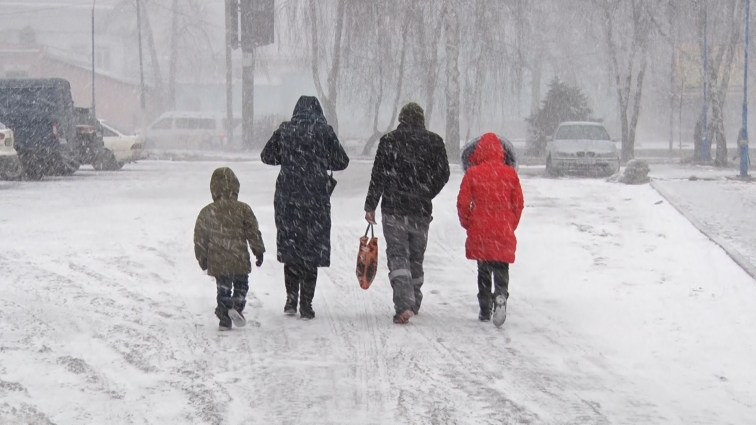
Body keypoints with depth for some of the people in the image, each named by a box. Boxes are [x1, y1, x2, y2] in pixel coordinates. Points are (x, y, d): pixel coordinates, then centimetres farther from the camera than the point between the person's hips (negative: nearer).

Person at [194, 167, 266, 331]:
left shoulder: (207, 212, -1)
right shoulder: (243, 209, -7)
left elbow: (200, 239, 4)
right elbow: (253, 233, -3)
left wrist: (202, 259, 16)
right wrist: (259, 252, 8)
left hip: (218, 262, 2)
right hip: (239, 261, -2)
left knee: (223, 289, 12)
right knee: (241, 285, 14)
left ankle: (224, 320, 8)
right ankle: (236, 306, -10)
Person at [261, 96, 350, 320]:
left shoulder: (284, 130, 2)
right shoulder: (323, 130, -4)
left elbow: (267, 156, 13)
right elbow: (342, 162, 1)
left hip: (286, 198, 2)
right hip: (315, 198, -2)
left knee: (289, 248, 14)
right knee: (311, 251, 4)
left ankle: (291, 301, 13)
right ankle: (306, 305, 3)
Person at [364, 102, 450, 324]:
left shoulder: (389, 141, -3)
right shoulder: (434, 142, 2)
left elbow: (378, 176, -4)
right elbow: (443, 174, 4)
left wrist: (370, 206, 1)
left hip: (394, 208, -2)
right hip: (422, 210, 3)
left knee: (397, 256, -4)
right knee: (416, 257, 17)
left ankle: (404, 304, -21)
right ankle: (414, 303, 28)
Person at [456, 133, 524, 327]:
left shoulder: (473, 173, -7)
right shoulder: (510, 173, -2)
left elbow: (463, 203, -4)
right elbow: (519, 203, 3)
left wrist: (468, 224, 12)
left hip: (480, 231, 0)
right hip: (504, 231, 0)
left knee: (483, 271, 13)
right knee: (501, 269, 5)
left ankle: (485, 310, 15)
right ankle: (500, 296, -23)